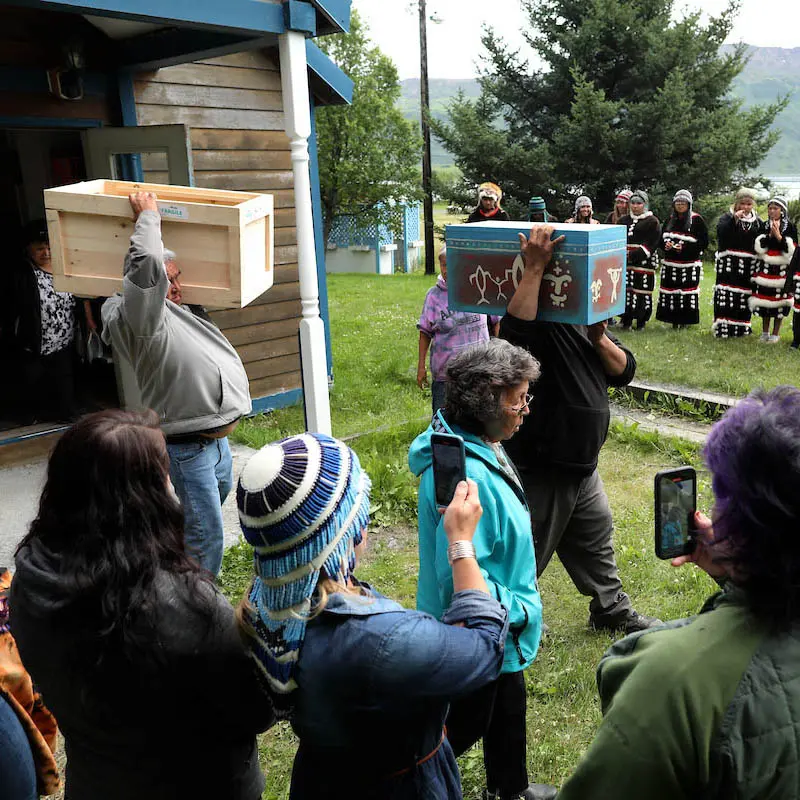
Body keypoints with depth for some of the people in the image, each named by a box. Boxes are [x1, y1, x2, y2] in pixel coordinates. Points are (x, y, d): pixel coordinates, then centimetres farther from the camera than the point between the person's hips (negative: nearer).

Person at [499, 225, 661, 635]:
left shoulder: (584, 322, 7)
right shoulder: (540, 324, -20)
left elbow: (624, 371, 4)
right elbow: (515, 329, -44)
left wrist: (598, 337, -14)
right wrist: (534, 266, -43)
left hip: (582, 464, 9)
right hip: (540, 468, -9)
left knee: (596, 541, 27)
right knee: (528, 554, 8)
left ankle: (611, 609, 49)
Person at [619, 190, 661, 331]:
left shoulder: (652, 221, 2)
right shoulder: (624, 220, 18)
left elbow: (651, 243, -7)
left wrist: (633, 255, -15)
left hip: (644, 263, -4)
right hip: (625, 263, 4)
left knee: (643, 292, -4)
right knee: (625, 290, 1)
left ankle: (641, 322, 5)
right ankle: (626, 321, 11)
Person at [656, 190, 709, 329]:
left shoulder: (697, 220, -4)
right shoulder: (670, 219, 14)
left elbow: (704, 242, -8)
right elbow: (662, 239, 18)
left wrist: (685, 247, -19)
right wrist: (666, 245, -6)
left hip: (690, 263, -5)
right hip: (670, 262, 5)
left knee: (687, 291, -7)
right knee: (670, 290, 2)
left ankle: (685, 321, 2)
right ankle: (674, 320, 13)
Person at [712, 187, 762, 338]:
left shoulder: (757, 221, 14)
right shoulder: (728, 217, 4)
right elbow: (720, 232, -15)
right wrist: (734, 218, -21)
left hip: (748, 265, 3)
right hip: (729, 263, -3)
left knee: (744, 296, 4)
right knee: (726, 295, -9)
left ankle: (741, 327, 15)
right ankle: (723, 328, -5)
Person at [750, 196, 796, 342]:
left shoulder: (790, 226, 0)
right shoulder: (764, 226, 8)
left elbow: (791, 249, -6)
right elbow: (758, 247, 1)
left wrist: (778, 236, -15)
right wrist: (769, 235, -11)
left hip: (782, 269, -3)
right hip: (765, 268, 3)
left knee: (778, 299, -1)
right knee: (764, 298, 3)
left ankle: (776, 333, 10)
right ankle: (765, 332, 16)